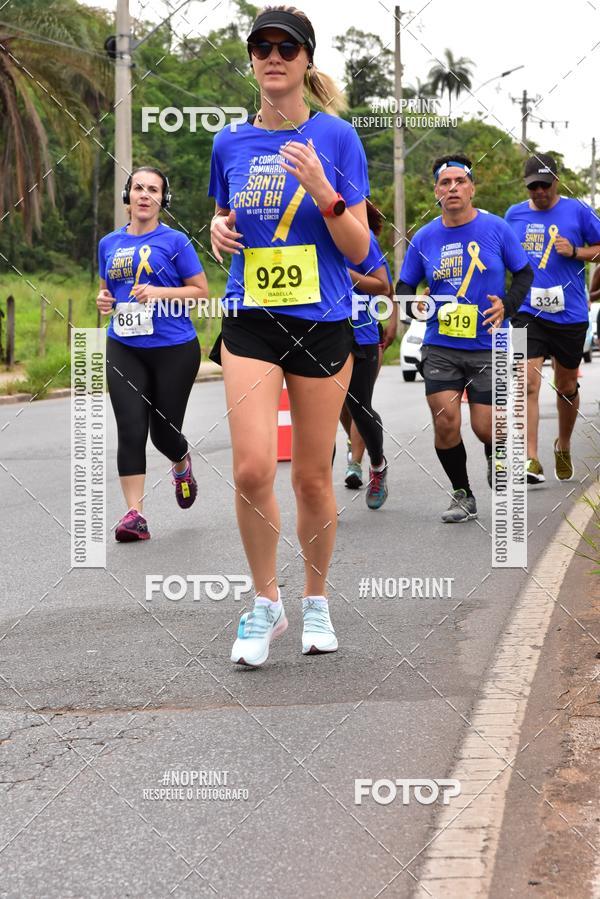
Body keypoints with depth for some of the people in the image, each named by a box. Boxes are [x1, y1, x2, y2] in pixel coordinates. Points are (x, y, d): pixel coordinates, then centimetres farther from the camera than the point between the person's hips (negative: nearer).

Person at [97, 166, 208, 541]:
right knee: (131, 430, -9)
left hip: (174, 348, -3)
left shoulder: (175, 241, -3)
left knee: (164, 432, 4)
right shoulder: (109, 243, 10)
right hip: (124, 350, 3)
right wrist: (104, 299, 1)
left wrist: (159, 292, -17)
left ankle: (182, 465, 40)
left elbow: (201, 291, -3)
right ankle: (135, 514, -9)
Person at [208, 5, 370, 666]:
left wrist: (322, 190, -20)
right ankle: (265, 604, 6)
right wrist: (219, 229, -2)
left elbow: (359, 250, -5)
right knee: (252, 468, -13)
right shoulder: (230, 144, 6)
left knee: (312, 476, 6)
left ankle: (315, 601, 27)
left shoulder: (336, 137, -3)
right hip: (250, 320, 2)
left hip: (322, 322, -1)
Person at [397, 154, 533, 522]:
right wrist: (413, 306, -10)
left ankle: (495, 455, 34)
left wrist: (507, 305, -9)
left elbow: (524, 273, 7)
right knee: (445, 423, -8)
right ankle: (462, 496, 12)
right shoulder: (425, 237, 3)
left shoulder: (496, 228, -2)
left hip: (488, 347, -1)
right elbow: (404, 286, 12)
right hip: (440, 348, 1)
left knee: (484, 427, -3)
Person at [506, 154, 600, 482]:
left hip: (570, 314, 0)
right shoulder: (514, 214, 7)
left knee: (567, 387, 14)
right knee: (528, 383, -15)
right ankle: (531, 460, -18)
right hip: (528, 312, 0)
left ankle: (563, 447, 38)